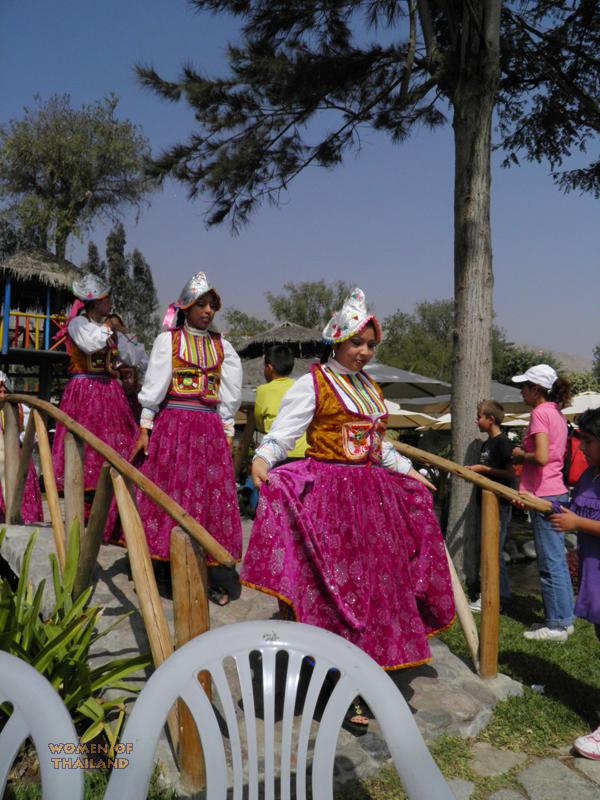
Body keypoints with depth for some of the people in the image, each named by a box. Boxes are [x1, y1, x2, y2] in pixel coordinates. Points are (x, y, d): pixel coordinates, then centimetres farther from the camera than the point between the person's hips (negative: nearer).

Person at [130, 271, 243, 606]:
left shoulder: (223, 346, 11)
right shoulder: (168, 339, 3)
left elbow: (230, 395, 11)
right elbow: (154, 386, -2)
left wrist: (228, 434, 6)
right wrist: (145, 428, -7)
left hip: (210, 430, 2)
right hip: (172, 425, -2)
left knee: (211, 498, 3)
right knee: (166, 494, 2)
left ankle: (211, 577, 12)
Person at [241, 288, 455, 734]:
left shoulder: (371, 388, 16)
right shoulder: (313, 384, -6)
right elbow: (283, 431, -15)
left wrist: (409, 471, 27)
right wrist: (262, 459, -33)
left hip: (370, 493, 8)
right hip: (328, 492, -7)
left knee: (373, 579, 12)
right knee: (334, 584, -4)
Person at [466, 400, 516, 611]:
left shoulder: (502, 442, -13)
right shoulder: (487, 443, 14)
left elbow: (510, 474, -18)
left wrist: (483, 468, -18)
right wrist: (474, 470, 8)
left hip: (500, 504, -10)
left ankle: (496, 596, 0)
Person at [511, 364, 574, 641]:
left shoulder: (540, 412, -13)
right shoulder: (556, 413, 15)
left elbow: (541, 457, -23)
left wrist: (520, 455, -6)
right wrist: (523, 455, 10)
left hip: (544, 496, -10)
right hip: (556, 492, 10)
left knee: (550, 563, -3)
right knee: (557, 561, 15)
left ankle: (557, 625, 5)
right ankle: (564, 618, 24)